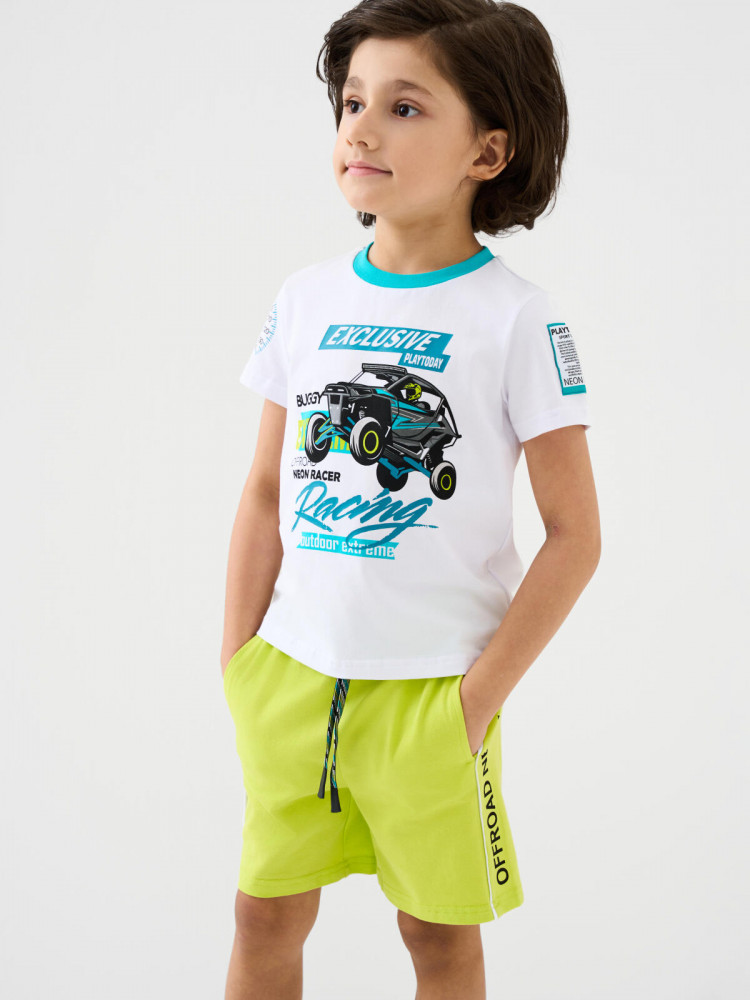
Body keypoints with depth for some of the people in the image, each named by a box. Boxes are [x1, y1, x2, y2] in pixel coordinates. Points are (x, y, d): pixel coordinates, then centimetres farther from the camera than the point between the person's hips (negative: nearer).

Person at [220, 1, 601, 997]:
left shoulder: (518, 319, -9)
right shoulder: (307, 298, 4)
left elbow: (574, 535, -7)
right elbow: (266, 492, 10)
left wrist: (481, 694, -10)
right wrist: (240, 657, 4)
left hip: (432, 687, -3)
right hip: (292, 674, 4)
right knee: (265, 912, 12)